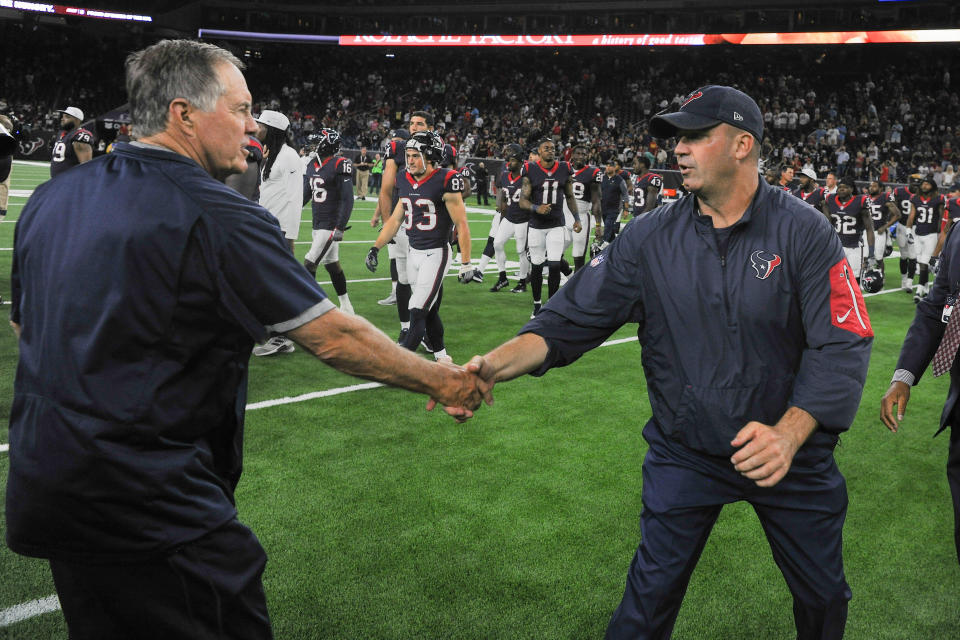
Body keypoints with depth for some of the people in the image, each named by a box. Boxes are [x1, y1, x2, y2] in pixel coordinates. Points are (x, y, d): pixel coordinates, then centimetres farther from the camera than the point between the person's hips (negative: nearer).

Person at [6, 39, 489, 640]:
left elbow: (23, 321, 18)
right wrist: (439, 381, -3)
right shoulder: (216, 217, -18)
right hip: (153, 511, -8)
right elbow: (334, 337, -15)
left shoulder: (53, 197, 5)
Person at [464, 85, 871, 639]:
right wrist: (495, 364, -26)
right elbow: (572, 319, -10)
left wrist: (789, 434, -31)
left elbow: (841, 347, -16)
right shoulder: (649, 238, -6)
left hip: (790, 449, 0)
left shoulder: (806, 232, -12)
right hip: (685, 454, 1)